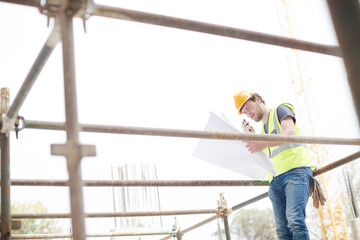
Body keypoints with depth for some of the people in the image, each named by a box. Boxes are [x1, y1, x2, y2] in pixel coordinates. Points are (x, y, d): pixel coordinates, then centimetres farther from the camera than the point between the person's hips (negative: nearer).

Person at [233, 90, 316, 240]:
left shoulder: (281, 110, 11)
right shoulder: (262, 130, 31)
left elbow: (291, 133, -9)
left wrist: (264, 143, -23)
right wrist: (251, 137, 14)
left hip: (296, 169, -6)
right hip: (275, 180, 7)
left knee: (294, 219, -25)